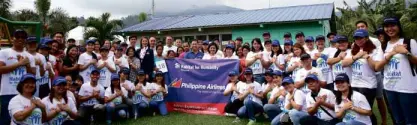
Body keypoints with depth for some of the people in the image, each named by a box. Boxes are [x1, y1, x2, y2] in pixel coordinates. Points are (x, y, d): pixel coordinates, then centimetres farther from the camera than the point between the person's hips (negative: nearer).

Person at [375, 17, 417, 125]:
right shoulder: (384, 46, 9)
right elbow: (377, 67, -1)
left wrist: (407, 53, -17)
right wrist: (391, 53, -10)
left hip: (408, 88, -4)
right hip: (389, 88, 4)